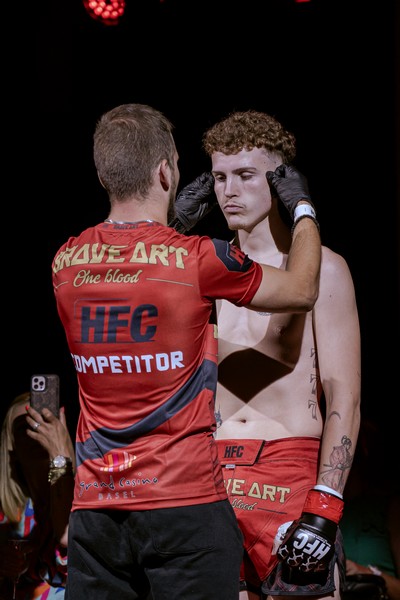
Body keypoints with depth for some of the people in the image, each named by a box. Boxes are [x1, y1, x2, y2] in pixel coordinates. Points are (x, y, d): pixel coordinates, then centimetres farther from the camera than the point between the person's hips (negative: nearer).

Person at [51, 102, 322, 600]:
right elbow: (301, 291, 7)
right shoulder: (198, 259, -10)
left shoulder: (66, 263, 4)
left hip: (94, 507, 5)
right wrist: (303, 210, 22)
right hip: (185, 503, -4)